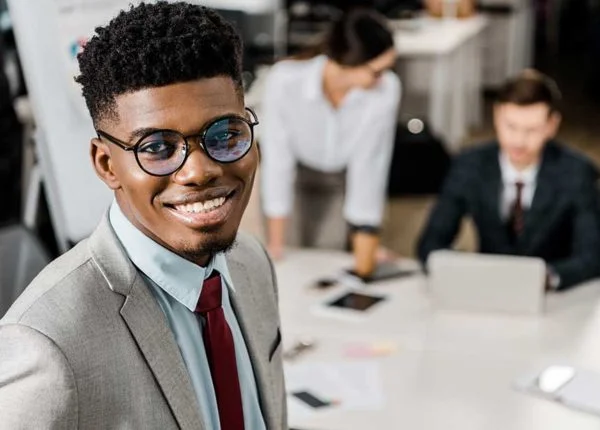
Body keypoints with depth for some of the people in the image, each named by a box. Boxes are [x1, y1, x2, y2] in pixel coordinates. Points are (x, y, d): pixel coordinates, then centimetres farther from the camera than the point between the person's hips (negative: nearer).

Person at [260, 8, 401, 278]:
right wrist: (276, 242, -22)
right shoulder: (285, 80, -39)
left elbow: (369, 169, -28)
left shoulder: (387, 90, -35)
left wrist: (363, 264, -26)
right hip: (294, 169, -1)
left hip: (343, 175, 1)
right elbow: (277, 158, -28)